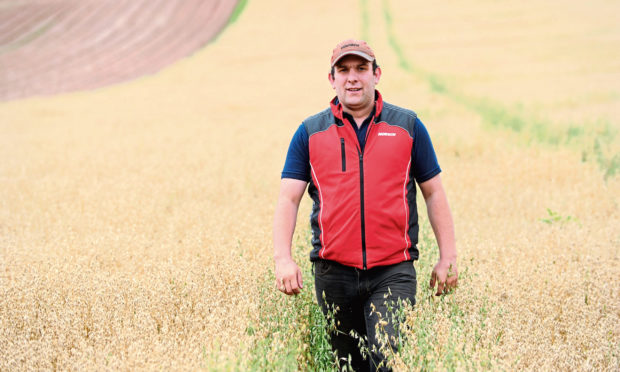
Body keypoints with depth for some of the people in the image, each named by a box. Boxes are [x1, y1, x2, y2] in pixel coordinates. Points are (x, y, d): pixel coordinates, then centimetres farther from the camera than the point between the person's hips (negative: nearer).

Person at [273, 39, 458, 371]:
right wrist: (282, 259, -11)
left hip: (393, 272, -2)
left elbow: (434, 193, 10)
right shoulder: (310, 133, 7)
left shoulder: (408, 126, 7)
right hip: (334, 272, 2)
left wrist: (448, 257, 5)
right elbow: (288, 198, 2)